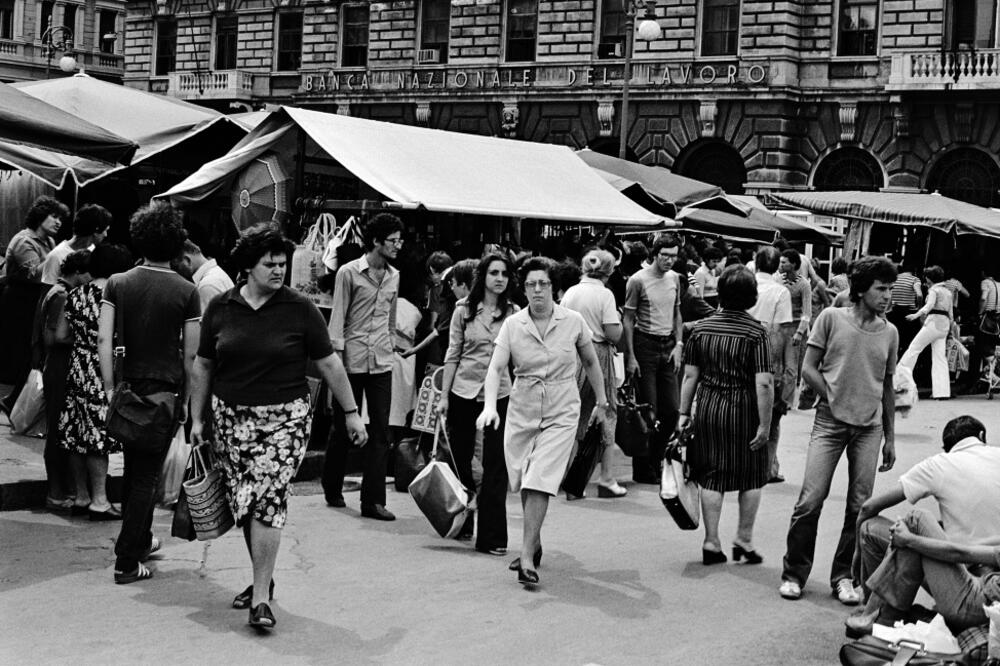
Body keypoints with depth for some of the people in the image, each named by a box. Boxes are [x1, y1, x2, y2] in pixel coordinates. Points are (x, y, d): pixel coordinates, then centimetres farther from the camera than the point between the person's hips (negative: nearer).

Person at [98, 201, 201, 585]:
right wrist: (187, 400, 3)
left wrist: (110, 389, -3)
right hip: (165, 392, -3)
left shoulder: (118, 284, -2)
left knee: (132, 470, 21)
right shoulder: (186, 292, -8)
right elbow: (191, 354, -7)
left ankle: (140, 541, 37)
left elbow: (104, 339, -8)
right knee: (146, 477, 3)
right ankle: (126, 562, 3)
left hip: (127, 387, 3)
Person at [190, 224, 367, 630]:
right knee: (243, 503, 9)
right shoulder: (220, 308, 3)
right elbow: (203, 366, 12)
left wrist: (351, 412, 4)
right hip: (231, 417, 3)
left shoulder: (300, 310, -4)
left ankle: (261, 597, -8)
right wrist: (197, 418, 12)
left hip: (284, 418, -3)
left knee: (267, 501, -11)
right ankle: (262, 578, 27)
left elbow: (329, 364, 2)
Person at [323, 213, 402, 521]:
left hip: (381, 363, 4)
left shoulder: (394, 276, 12)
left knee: (380, 432, -3)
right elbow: (338, 318, -5)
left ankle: (373, 501, -1)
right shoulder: (349, 273, -4)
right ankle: (332, 490, 26)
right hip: (352, 361, -4)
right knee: (342, 428, 7)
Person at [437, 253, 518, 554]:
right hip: (463, 391, 1)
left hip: (499, 394, -1)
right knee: (460, 459, 12)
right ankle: (460, 523, 33)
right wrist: (444, 396, 2)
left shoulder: (514, 313, 0)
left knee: (496, 464, -6)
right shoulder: (464, 309, 1)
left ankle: (491, 537, -2)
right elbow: (452, 355, 4)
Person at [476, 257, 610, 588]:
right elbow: (496, 367, -14)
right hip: (522, 411, 2)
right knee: (523, 485, 11)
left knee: (539, 482, -13)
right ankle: (534, 544, 34)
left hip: (560, 414, -2)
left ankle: (527, 556, -9)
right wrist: (490, 406, -29)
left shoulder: (573, 322, -4)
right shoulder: (512, 325, -4)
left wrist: (601, 401, 16)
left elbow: (591, 362, 11)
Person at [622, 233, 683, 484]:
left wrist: (678, 344, 6)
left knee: (671, 410, 3)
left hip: (668, 346, 6)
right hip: (645, 344, -6)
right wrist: (630, 356, -11)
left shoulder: (675, 278, 10)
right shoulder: (638, 280, -8)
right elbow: (628, 319, -7)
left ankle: (654, 461, 19)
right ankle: (642, 470, 6)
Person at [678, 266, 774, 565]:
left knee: (711, 476, 9)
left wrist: (684, 412, 11)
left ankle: (711, 543, 11)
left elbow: (690, 375, 3)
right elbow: (764, 383, -15)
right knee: (752, 476, 13)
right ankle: (744, 539, 15)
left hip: (708, 407, 3)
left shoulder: (701, 328, 1)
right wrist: (764, 425, -10)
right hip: (743, 410, -3)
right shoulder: (756, 332, -11)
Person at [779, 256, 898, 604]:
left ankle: (844, 577, 17)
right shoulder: (831, 318, -1)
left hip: (869, 427, 3)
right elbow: (808, 369, -1)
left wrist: (890, 438, 14)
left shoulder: (889, 332, 8)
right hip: (830, 422, -3)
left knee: (860, 506, 3)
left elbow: (887, 386, 15)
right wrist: (835, 400, -9)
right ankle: (794, 573, 7)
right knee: (811, 499, -7)